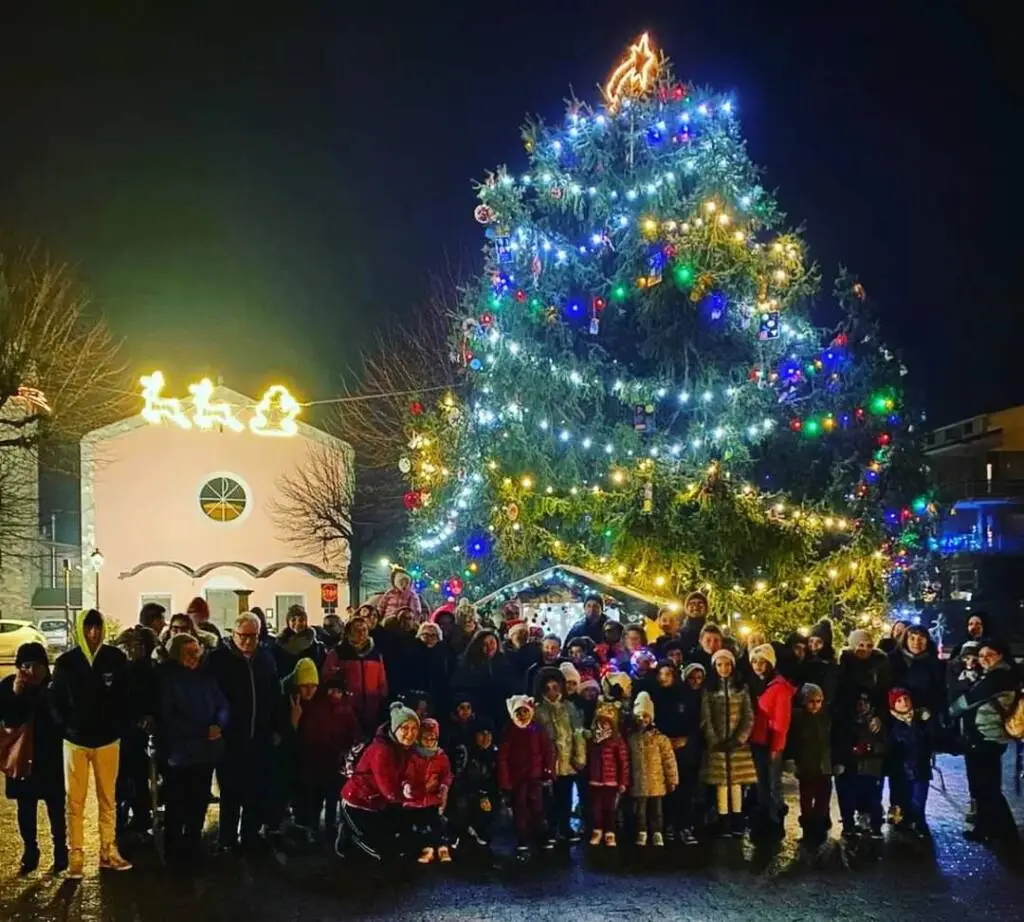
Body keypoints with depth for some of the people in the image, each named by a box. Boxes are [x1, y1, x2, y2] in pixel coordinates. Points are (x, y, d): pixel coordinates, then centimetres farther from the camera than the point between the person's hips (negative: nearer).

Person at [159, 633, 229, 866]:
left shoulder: (206, 677, 9)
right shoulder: (167, 678, -7)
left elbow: (222, 704, 7)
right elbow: (167, 716, -13)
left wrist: (218, 726, -15)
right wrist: (202, 732, -16)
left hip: (206, 751, 5)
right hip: (178, 752, -5)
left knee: (199, 803, 12)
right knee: (176, 805, 6)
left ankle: (192, 849, 23)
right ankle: (175, 852, 17)